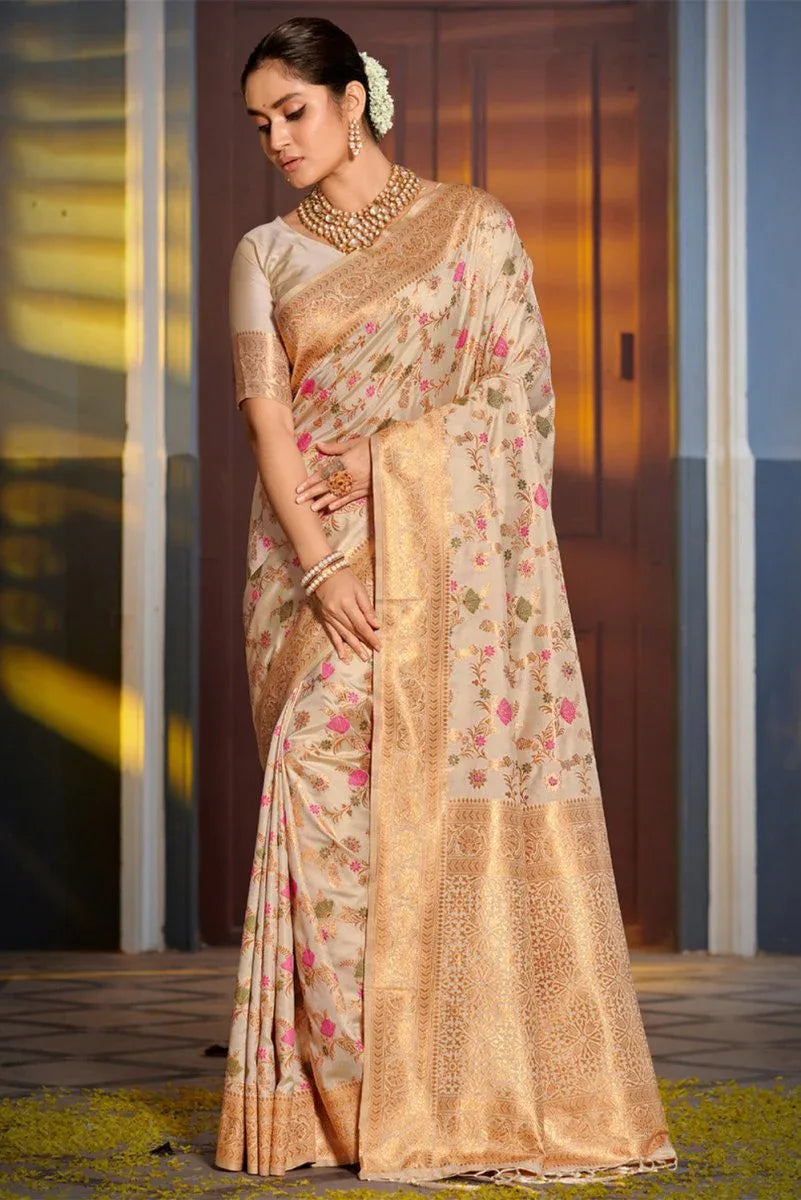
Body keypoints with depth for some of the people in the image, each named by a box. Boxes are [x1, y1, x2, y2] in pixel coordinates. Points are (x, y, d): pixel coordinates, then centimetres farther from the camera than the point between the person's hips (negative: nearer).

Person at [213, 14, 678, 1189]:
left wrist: (384, 453, -9)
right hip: (313, 551, 2)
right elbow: (267, 417, -1)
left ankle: (471, 1091, 3)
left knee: (454, 802, -5)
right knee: (325, 799, -8)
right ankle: (341, 1096, -4)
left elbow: (522, 391, 1)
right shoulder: (265, 255, 10)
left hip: (445, 550, -1)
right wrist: (321, 568, -14)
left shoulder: (475, 226, 5)